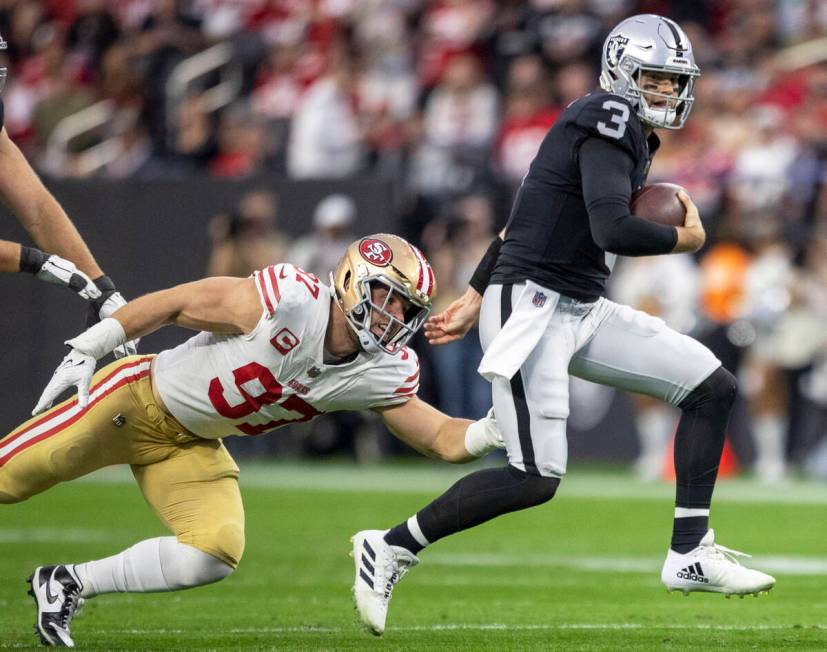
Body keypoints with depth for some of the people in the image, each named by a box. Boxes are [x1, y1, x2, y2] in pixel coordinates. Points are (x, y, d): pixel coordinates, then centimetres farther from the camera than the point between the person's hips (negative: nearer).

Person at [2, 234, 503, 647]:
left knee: (217, 555, -13)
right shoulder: (288, 301, -29)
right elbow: (174, 305, -21)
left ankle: (69, 584, 2)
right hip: (138, 400, -6)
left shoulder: (384, 375, -10)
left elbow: (440, 438, -5)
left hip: (192, 446, 6)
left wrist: (492, 431, -26)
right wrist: (86, 351, -20)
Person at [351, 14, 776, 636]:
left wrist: (475, 299, 24)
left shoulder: (632, 137, 16)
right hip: (531, 307, -10)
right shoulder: (609, 120, -14)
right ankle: (391, 549, -1)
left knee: (713, 387, 5)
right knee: (537, 479, -14)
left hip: (583, 311, 10)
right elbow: (612, 230, -27)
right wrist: (684, 238, -9)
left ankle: (690, 554, 6)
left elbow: (529, 214, 22)